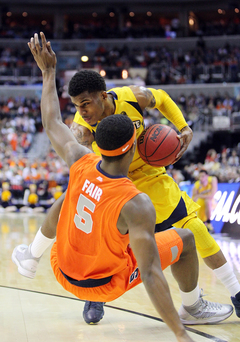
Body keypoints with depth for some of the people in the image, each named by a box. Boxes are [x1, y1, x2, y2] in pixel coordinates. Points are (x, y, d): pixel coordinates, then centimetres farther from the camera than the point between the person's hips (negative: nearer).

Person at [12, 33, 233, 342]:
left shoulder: (81, 163, -19)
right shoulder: (137, 205, -34)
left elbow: (52, 125, 0)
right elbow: (150, 274, -36)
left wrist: (49, 72, 10)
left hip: (63, 271, 5)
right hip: (106, 283, -5)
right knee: (184, 239, 7)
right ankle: (193, 308, 30)